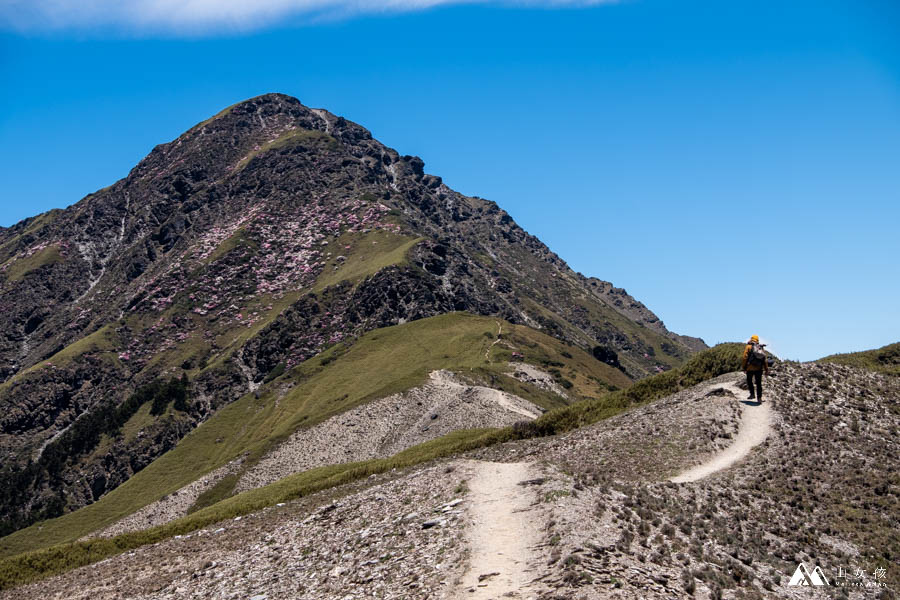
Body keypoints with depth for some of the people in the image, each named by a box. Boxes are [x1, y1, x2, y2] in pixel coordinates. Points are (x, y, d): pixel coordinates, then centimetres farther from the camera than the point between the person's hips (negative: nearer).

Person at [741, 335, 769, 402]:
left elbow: (745, 358, -9)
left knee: (749, 381, 16)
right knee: (759, 383, 7)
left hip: (750, 368, -3)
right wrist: (766, 369, 11)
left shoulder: (748, 347, -1)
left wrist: (743, 367, -5)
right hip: (759, 368, 3)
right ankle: (759, 398, 2)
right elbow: (765, 360, 8)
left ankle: (752, 394, 7)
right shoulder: (761, 348, 10)